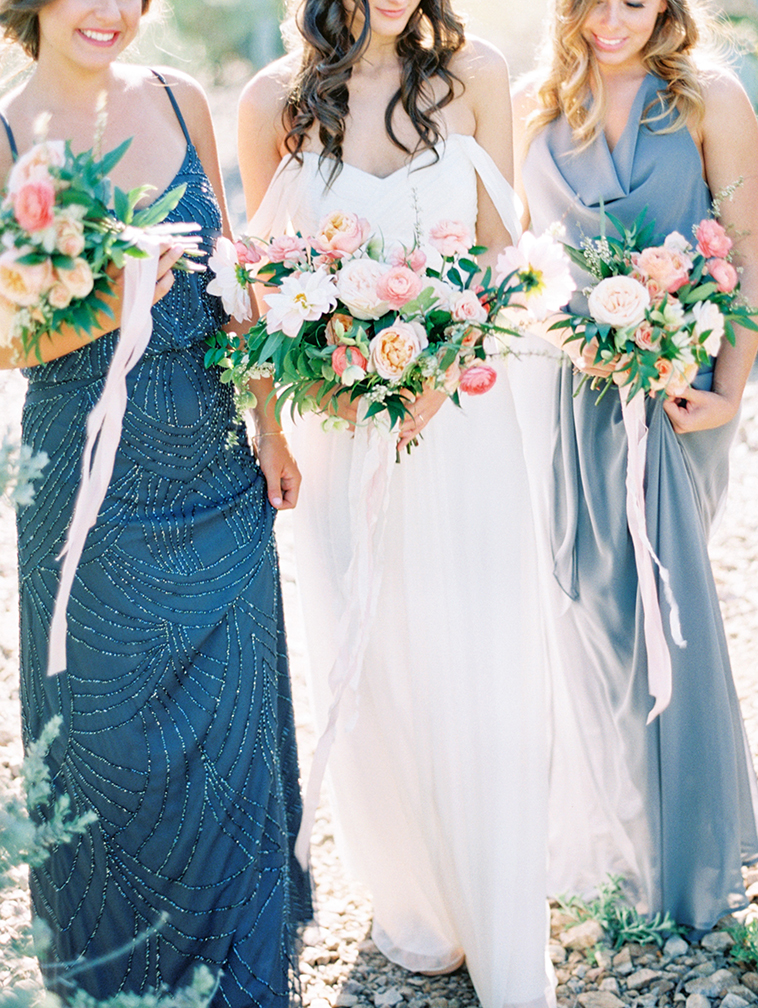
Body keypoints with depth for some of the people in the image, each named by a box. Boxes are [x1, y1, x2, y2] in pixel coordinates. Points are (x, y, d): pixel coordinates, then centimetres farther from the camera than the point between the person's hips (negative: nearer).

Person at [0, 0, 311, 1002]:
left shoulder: (181, 103, 3)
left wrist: (268, 424, 8)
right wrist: (100, 316, -27)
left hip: (217, 467, 4)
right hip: (91, 482, -3)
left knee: (234, 719, 11)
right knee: (113, 731, 9)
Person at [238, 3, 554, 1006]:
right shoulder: (274, 99, -2)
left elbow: (500, 246, 3)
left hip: (464, 417, 0)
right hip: (341, 424, 0)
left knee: (483, 668, 1)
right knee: (378, 670, 9)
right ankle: (414, 908, 31)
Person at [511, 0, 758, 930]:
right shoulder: (533, 106, 7)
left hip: (668, 388, -2)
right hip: (557, 389, 3)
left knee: (665, 603, 0)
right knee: (588, 605, 7)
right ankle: (607, 827, 25)